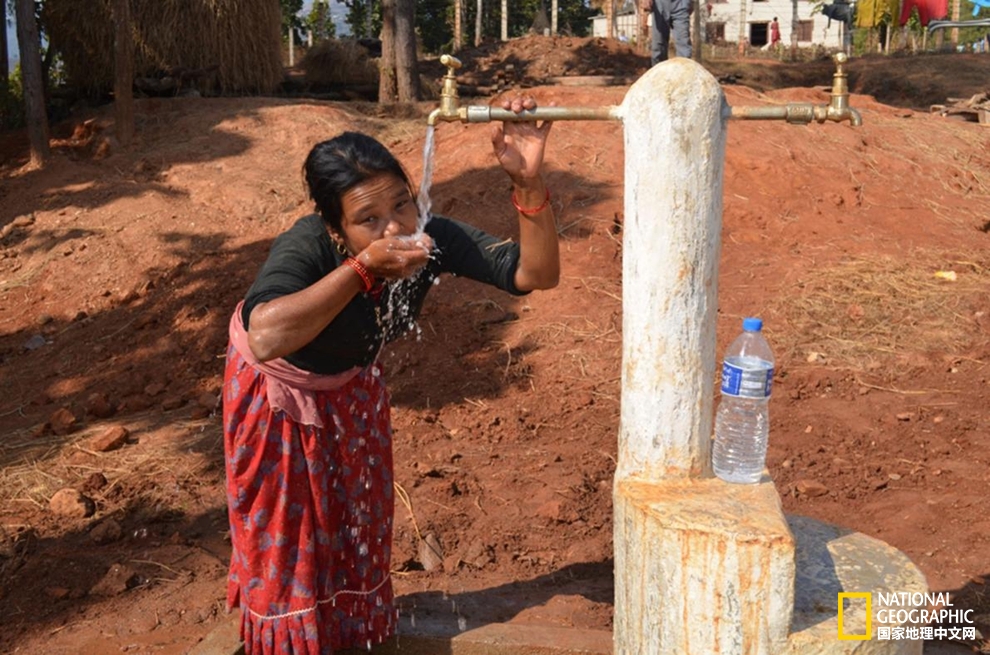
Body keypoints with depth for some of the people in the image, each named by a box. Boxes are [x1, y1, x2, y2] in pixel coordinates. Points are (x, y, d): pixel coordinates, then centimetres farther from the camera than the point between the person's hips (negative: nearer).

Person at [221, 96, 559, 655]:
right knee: (285, 531, 11)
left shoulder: (434, 239, -29)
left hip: (353, 388, 4)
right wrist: (364, 267, -55)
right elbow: (265, 338, -58)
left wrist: (529, 181, -45)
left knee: (358, 521, 20)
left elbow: (537, 273, -31)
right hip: (277, 396, -4)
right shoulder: (307, 248, -39)